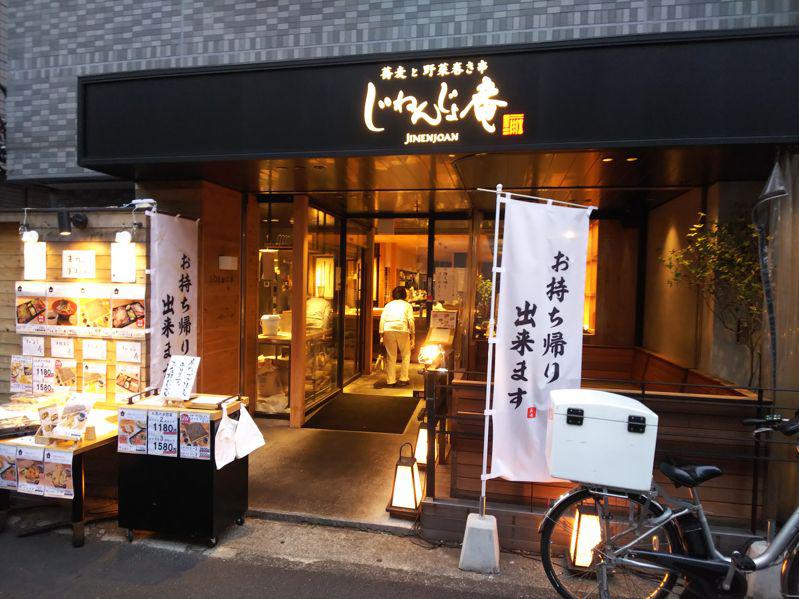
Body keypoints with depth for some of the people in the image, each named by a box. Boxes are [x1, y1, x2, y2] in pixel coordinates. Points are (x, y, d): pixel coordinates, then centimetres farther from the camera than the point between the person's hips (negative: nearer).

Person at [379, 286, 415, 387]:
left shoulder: (388, 305, 22)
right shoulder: (407, 305, 17)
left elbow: (382, 319, 10)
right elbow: (411, 320, 4)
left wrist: (381, 335, 9)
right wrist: (412, 336, 5)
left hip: (388, 330, 2)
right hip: (402, 330, -2)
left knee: (391, 357, 10)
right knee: (406, 355, 16)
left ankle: (390, 381, 13)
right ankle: (403, 379, 14)